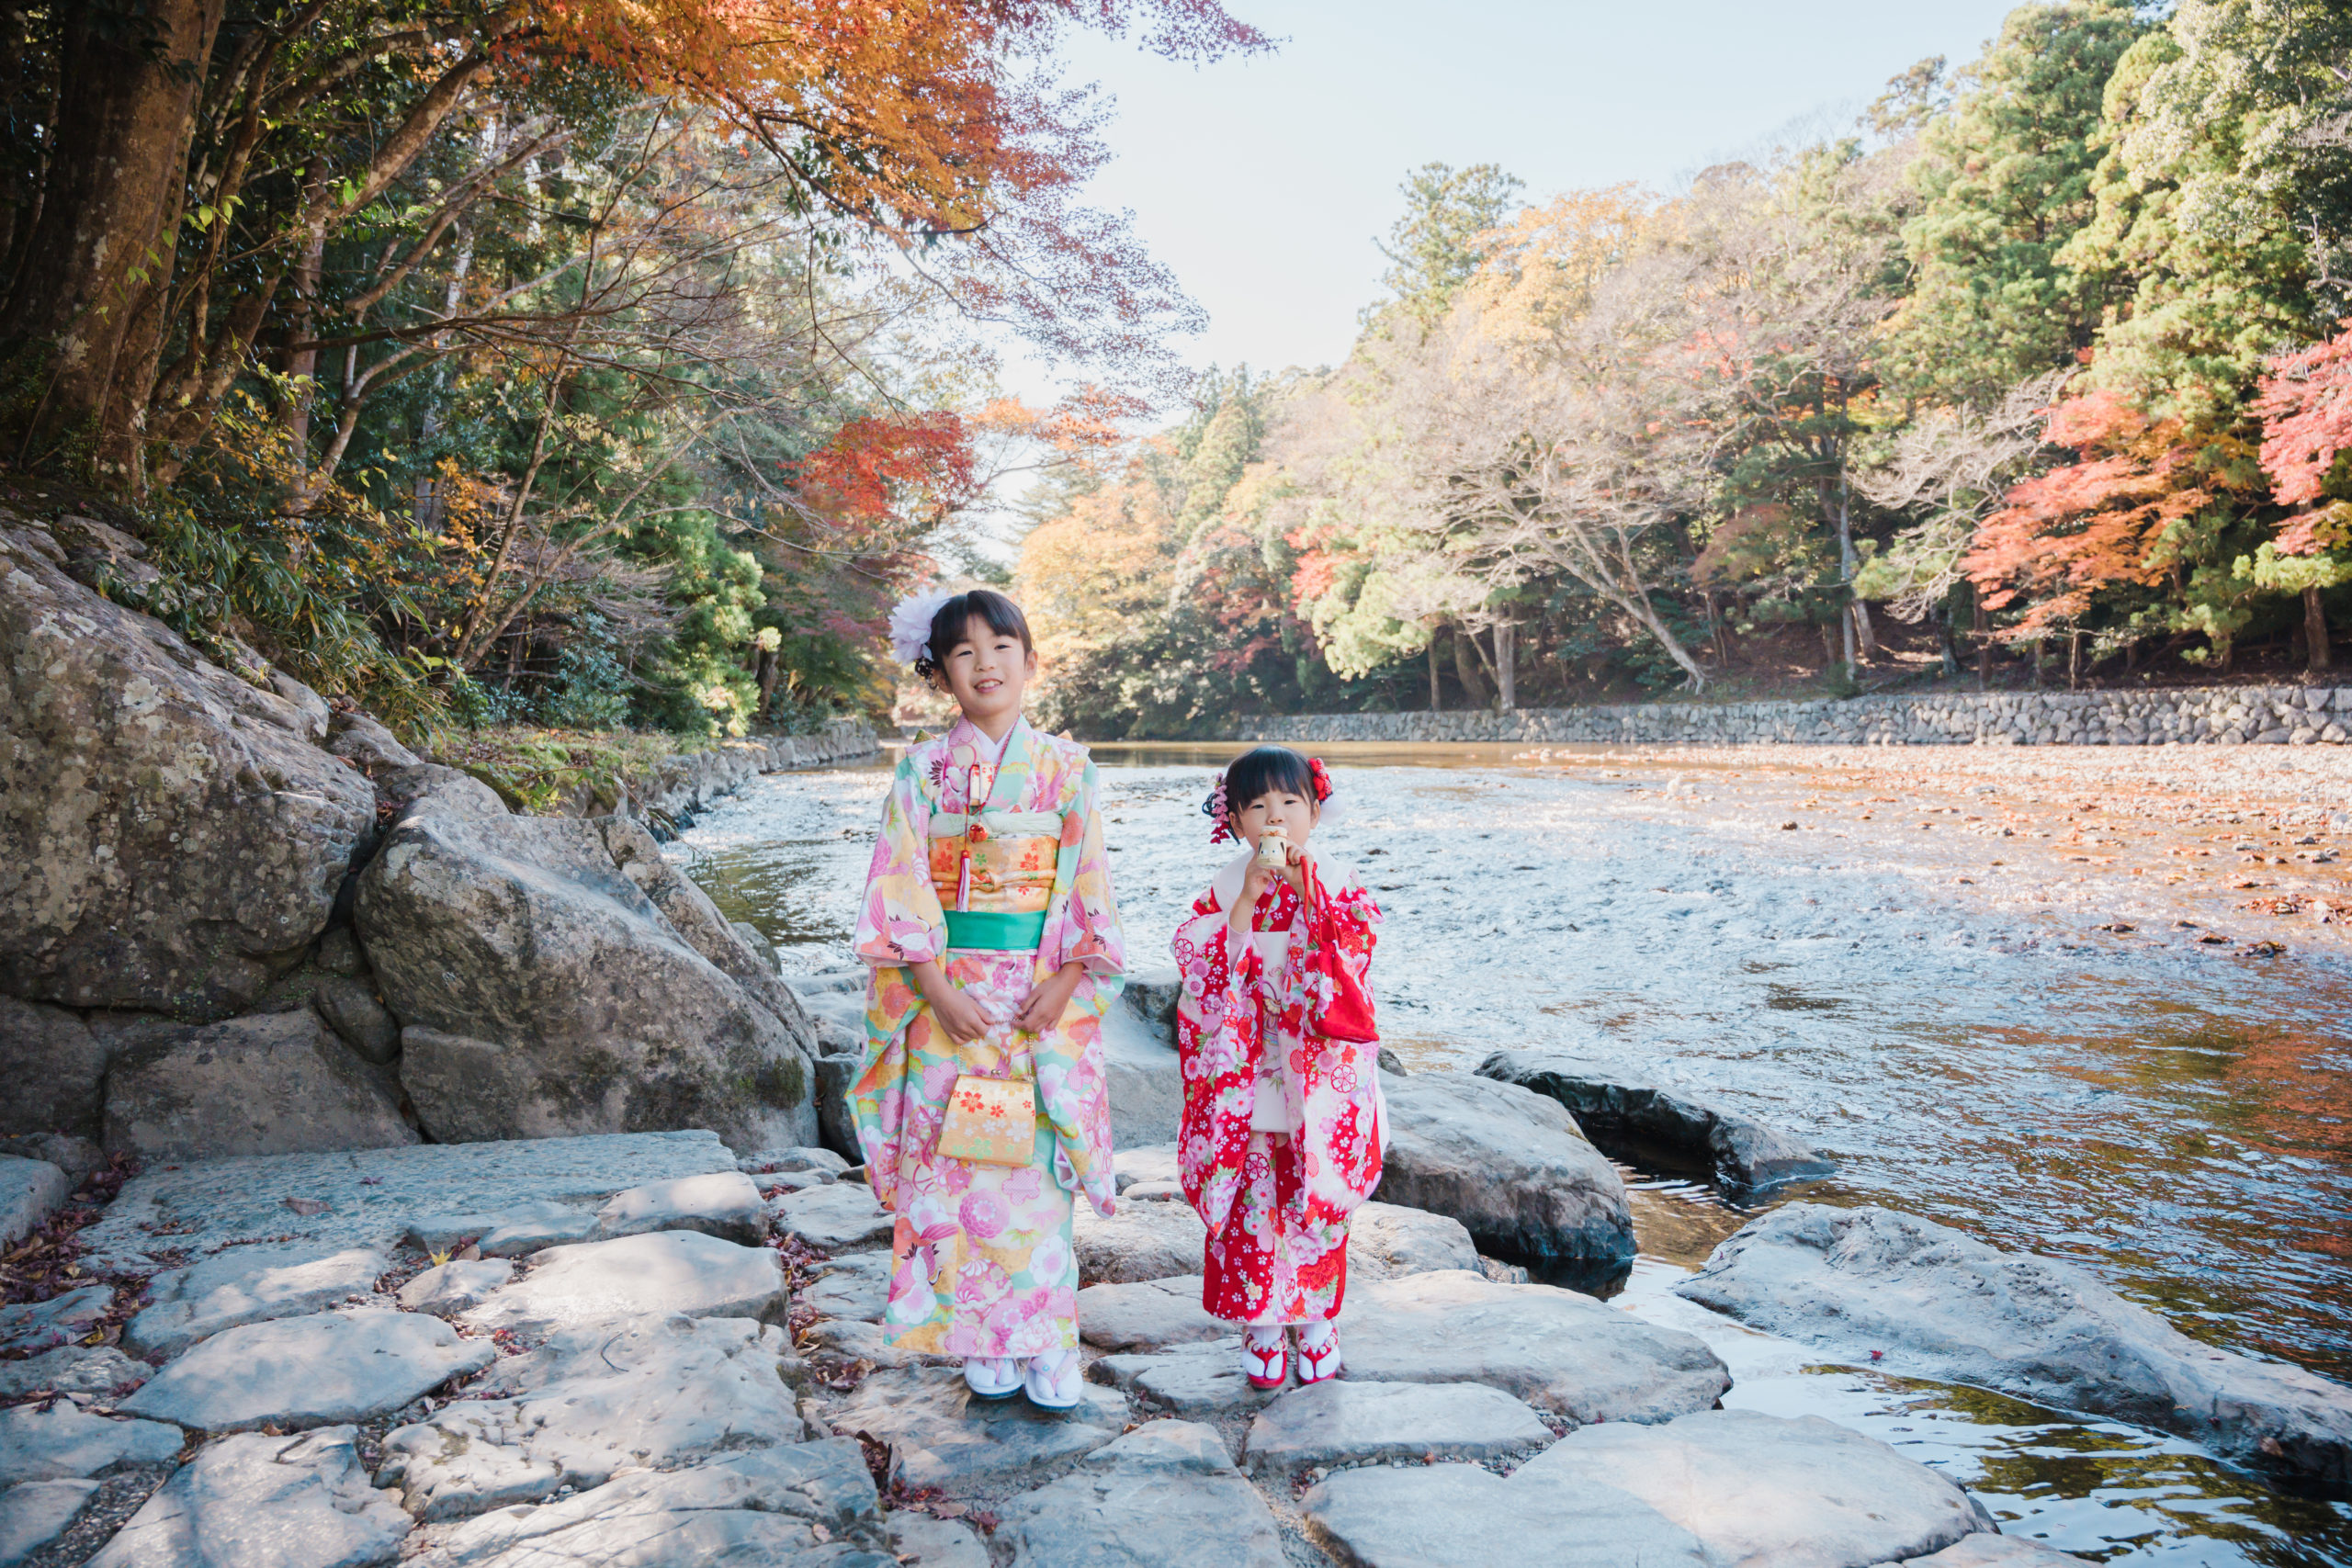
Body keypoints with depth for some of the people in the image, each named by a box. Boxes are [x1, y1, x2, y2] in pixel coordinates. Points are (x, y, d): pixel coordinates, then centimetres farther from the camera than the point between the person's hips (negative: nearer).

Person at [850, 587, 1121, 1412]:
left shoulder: (1065, 765, 3)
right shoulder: (922, 769, 2)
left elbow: (1091, 885, 1)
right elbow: (898, 891, -2)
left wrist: (1062, 987, -10)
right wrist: (940, 993, -11)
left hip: (1045, 1000, 0)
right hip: (948, 997, 0)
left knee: (1036, 1165, 2)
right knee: (958, 1167, 4)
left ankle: (1047, 1344, 16)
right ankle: (983, 1343, 19)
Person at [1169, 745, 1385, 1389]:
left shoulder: (1340, 890, -2)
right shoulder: (1221, 893, -2)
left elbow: (1343, 977, -16)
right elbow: (1208, 979, -16)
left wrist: (1305, 892, -23)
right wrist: (1249, 896, -23)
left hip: (1319, 1086, 0)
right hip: (1245, 1087, 0)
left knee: (1317, 1210, 9)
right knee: (1251, 1210, 6)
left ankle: (1316, 1325, 28)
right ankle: (1262, 1331, 23)